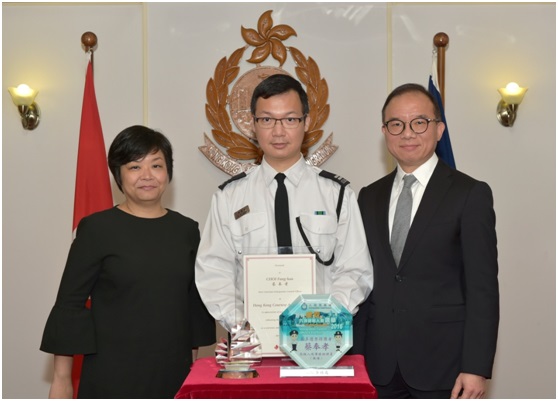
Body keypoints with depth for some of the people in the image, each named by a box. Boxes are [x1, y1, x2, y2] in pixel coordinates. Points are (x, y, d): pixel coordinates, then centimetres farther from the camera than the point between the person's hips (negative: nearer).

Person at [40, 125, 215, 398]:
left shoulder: (187, 230, 8)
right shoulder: (96, 229, -3)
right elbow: (69, 304, -3)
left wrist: (194, 364, 12)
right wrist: (61, 378, -6)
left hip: (173, 375, 3)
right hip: (112, 376, -3)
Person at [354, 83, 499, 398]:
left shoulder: (470, 194, -4)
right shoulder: (369, 197, 10)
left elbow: (483, 288, -8)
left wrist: (476, 368, -13)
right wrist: (356, 355, 6)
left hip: (441, 364, -3)